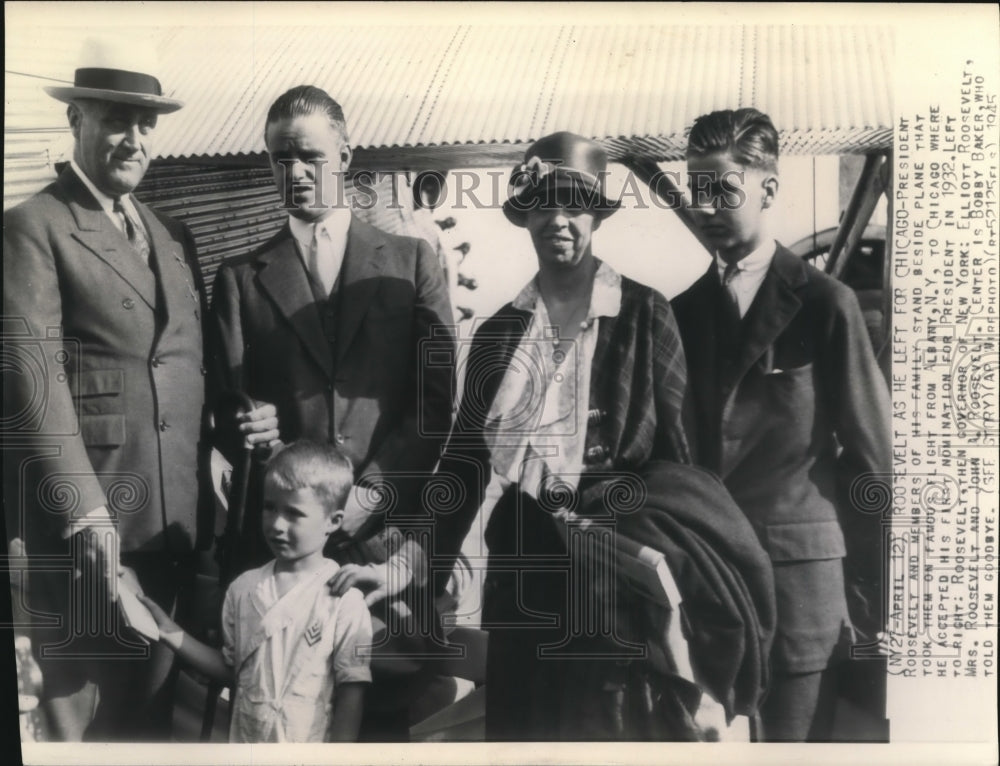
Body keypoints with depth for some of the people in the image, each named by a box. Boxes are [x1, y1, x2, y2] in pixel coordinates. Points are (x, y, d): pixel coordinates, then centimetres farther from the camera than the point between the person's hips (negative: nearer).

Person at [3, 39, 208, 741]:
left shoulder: (174, 234, 16)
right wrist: (84, 511, -21)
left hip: (174, 510, 6)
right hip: (81, 509, -6)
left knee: (151, 695, 18)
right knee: (77, 694, 8)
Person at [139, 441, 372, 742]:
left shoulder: (344, 601, -17)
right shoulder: (244, 588, -3)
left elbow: (351, 696, -12)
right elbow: (232, 670, 7)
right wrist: (172, 635, 0)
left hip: (308, 754, -4)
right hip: (243, 740, 4)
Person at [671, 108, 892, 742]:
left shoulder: (826, 304, -5)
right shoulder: (683, 310, 7)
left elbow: (870, 456, -2)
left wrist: (872, 589, -1)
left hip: (799, 559, -3)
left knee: (795, 737, 5)